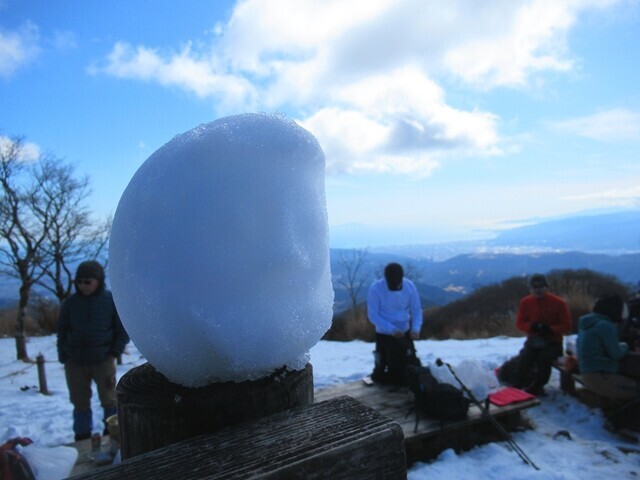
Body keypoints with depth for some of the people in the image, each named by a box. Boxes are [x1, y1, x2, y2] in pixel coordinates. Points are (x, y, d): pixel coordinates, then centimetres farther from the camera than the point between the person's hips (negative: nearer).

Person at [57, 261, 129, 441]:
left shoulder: (111, 300, -6)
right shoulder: (71, 302, 0)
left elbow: (123, 330, 0)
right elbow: (62, 330, 9)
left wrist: (114, 353, -5)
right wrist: (63, 357, 3)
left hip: (103, 361, -2)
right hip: (75, 363, 2)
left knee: (110, 401, 6)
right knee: (80, 403, 12)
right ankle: (82, 438, 26)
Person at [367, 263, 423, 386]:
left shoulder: (410, 285, -10)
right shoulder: (375, 288, -19)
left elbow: (416, 309, -3)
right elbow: (373, 315, -16)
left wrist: (416, 328, -21)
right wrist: (392, 329, -27)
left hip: (405, 333, 3)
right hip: (384, 334, -3)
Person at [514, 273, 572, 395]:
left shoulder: (558, 303, -7)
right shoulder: (525, 302, 0)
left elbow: (567, 325, -5)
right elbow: (519, 323, 3)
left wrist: (550, 328, -23)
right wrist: (532, 326, -20)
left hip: (553, 342, -2)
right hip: (533, 340, 2)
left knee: (544, 357, -32)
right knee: (525, 358, -28)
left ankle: (537, 387, -12)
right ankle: (518, 386, -13)